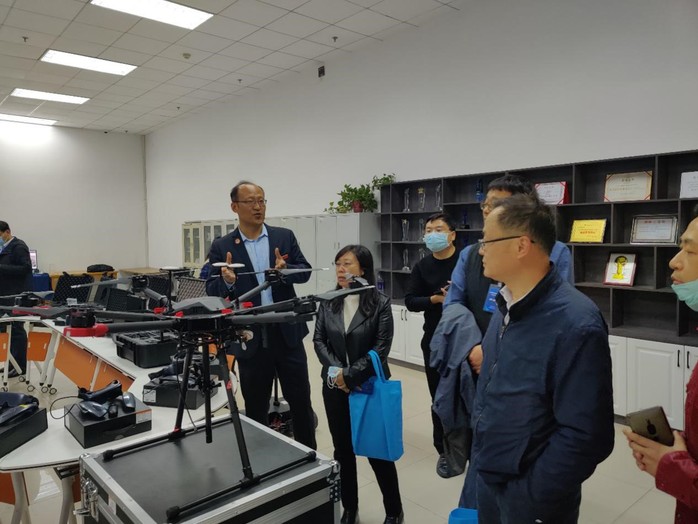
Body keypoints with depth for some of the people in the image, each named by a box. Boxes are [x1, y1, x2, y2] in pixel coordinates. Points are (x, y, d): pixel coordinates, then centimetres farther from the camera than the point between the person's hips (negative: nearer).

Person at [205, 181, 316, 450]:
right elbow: (211, 291, -3)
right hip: (250, 337, -1)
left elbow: (305, 271, 0)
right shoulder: (222, 246, -1)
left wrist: (286, 271, -21)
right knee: (255, 407, 13)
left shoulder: (285, 236, 4)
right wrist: (227, 281, -25)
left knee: (301, 400, 12)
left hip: (287, 332, 1)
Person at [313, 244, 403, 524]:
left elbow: (381, 348, -14)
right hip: (335, 387, 4)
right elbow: (319, 340, 1)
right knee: (343, 449, 14)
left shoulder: (380, 303, -10)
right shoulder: (328, 302, 2)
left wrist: (350, 375, -16)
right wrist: (336, 370, -14)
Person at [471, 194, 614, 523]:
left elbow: (585, 436, -25)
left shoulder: (575, 324, -26)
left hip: (529, 495, -7)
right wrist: (480, 451, 10)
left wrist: (531, 497, -18)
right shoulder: (506, 305, 0)